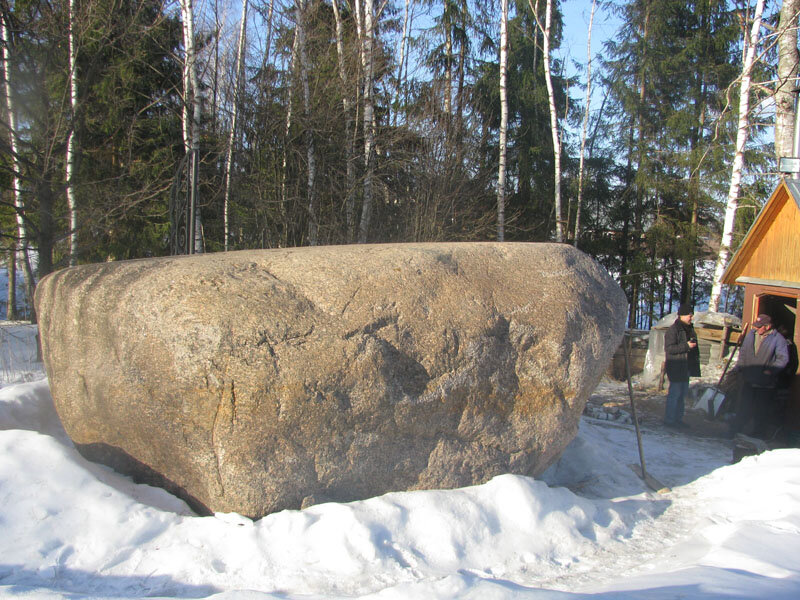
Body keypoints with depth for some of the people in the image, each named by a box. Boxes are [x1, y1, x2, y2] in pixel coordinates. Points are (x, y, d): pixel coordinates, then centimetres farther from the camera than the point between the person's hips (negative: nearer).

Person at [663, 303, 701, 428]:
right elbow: (668, 348, -21)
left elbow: (694, 348, 26)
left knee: (682, 394, 14)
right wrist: (686, 346, -24)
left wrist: (695, 365, 20)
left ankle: (678, 419, 22)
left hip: (686, 368, 9)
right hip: (676, 368, -9)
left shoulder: (690, 329, 14)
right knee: (674, 394, -6)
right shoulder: (673, 330, -14)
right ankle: (669, 419, 1)